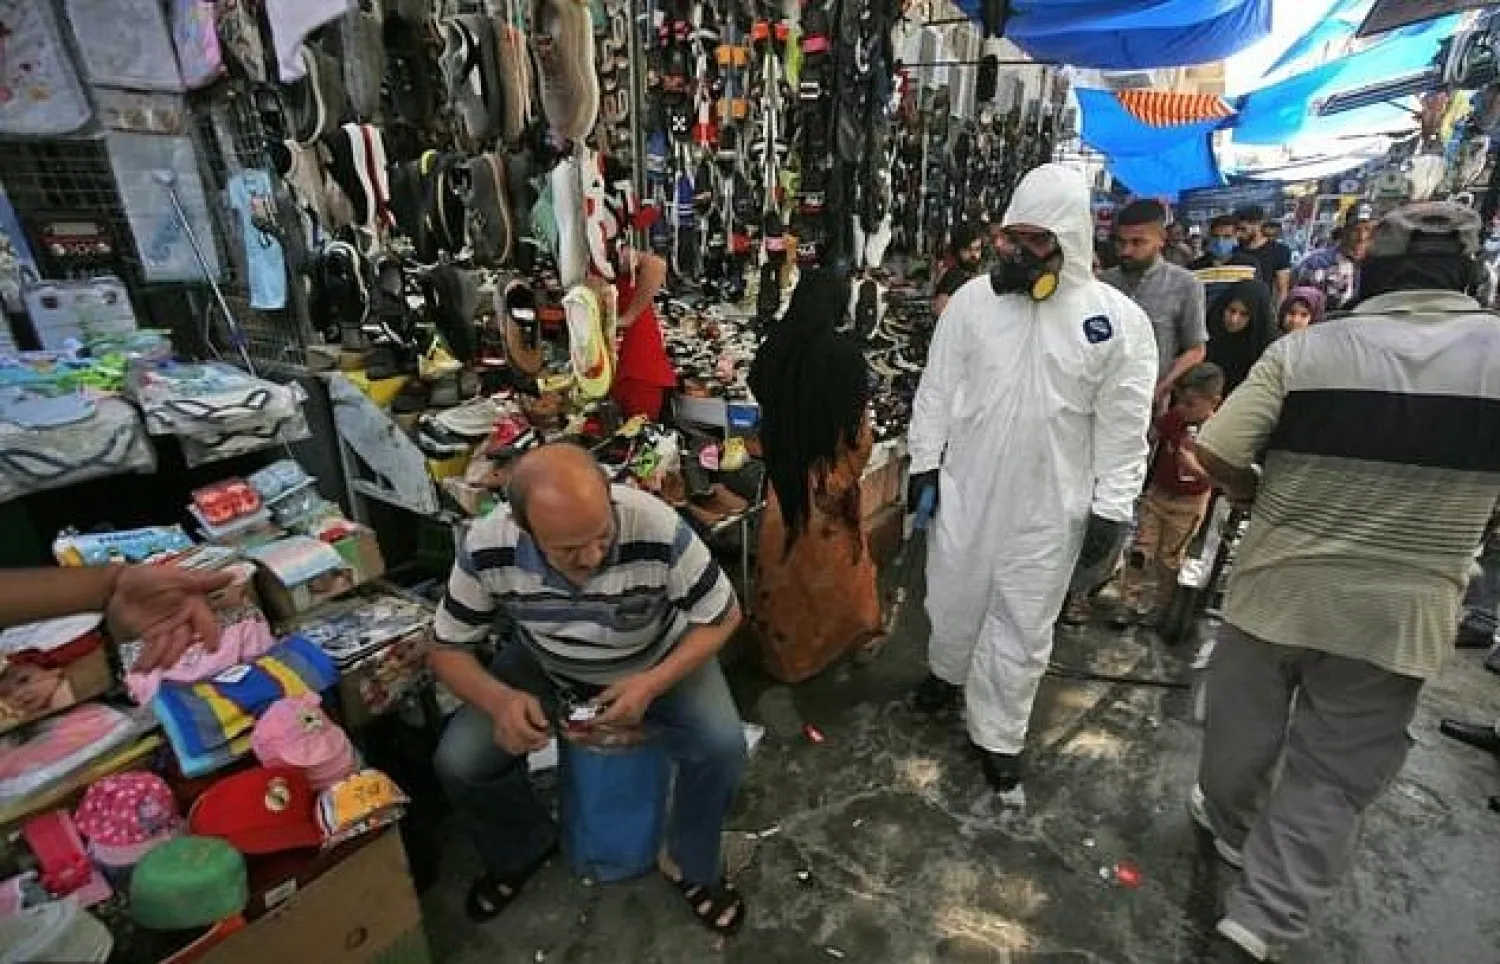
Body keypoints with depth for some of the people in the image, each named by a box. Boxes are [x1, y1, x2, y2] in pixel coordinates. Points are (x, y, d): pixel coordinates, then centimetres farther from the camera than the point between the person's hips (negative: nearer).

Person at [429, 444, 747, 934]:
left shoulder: (660, 531, -35)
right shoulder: (486, 547, -28)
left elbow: (722, 616, -19)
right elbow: (447, 650, -13)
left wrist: (653, 684, -32)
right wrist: (500, 700, -33)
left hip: (658, 661, -1)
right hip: (543, 665, 2)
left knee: (722, 747, -22)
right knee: (459, 763, -14)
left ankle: (691, 866, 11)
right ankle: (522, 852, 20)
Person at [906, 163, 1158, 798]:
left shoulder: (1119, 319, -6)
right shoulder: (973, 299, -1)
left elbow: (1123, 426, -4)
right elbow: (938, 388, 2)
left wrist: (1112, 510, -6)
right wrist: (924, 464, 0)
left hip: (1050, 506, -1)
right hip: (965, 489, 2)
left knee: (1023, 627, 10)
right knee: (953, 599, 18)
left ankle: (998, 737, 29)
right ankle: (947, 673, 49)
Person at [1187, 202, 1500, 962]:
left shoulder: (1306, 349, -11)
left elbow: (1214, 455, -15)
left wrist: (1268, 499, 4)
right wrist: (1426, 514, 16)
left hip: (1278, 585, 0)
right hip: (1399, 611, 1)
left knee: (1244, 729, 23)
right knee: (1333, 779, 14)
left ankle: (1229, 822, 47)